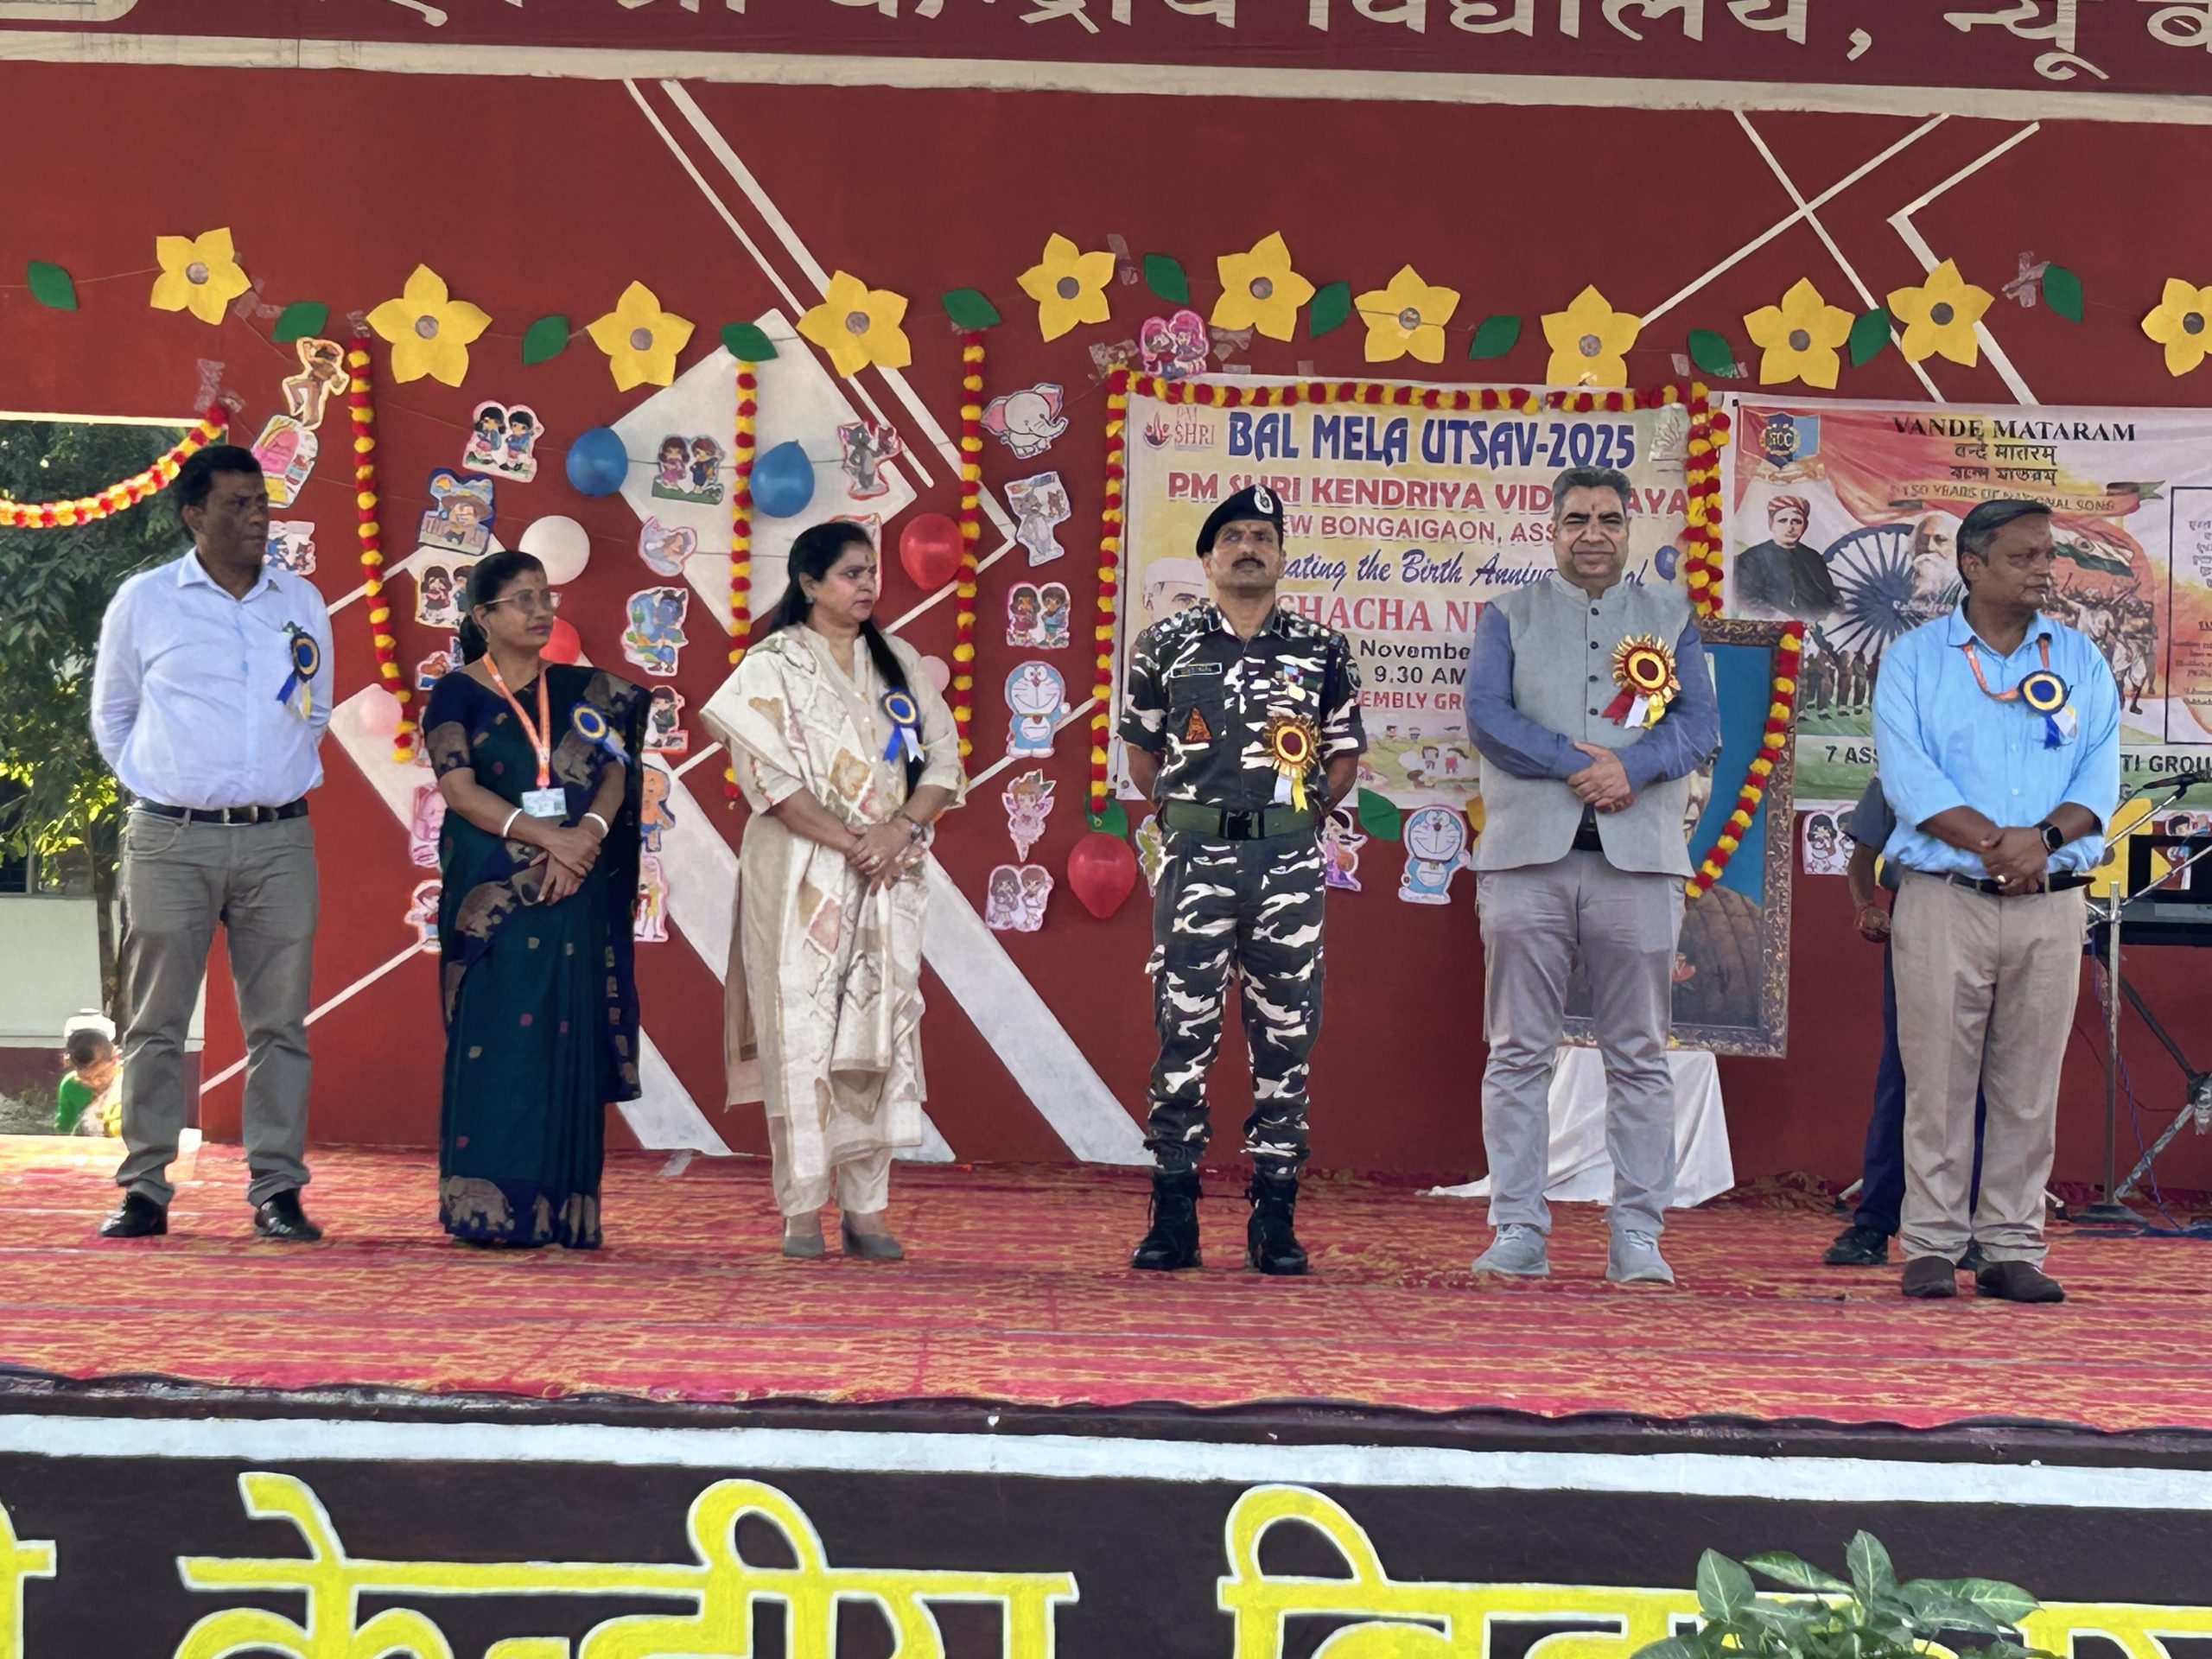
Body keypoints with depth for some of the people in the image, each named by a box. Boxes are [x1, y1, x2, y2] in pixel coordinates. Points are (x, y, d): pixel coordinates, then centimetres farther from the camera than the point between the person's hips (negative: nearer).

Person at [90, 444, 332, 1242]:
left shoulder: (302, 603, 9)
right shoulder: (142, 601, 2)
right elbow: (111, 715, 13)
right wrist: (154, 788, 8)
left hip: (278, 840, 2)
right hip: (170, 840, -2)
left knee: (279, 1023, 1)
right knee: (155, 1024, 1)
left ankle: (276, 1191, 6)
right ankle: (144, 1191, 7)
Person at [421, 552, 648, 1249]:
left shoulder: (582, 690, 13)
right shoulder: (457, 694, 2)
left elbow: (614, 773, 4)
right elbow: (459, 789, -9)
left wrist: (587, 833, -16)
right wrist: (547, 836, -18)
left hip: (574, 897, 3)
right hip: (491, 895, -3)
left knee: (568, 1045, 1)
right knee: (494, 1040, -7)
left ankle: (560, 1212, 4)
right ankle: (485, 1209, -5)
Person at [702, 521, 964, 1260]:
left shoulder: (899, 664, 14)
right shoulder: (774, 665, 0)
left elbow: (943, 757, 8)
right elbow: (769, 773, -10)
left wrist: (900, 829, -9)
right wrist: (851, 842, -14)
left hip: (889, 878, 4)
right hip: (802, 877, -4)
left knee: (880, 1030, 0)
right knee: (801, 1030, -5)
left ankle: (865, 1208, 3)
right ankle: (802, 1210, -1)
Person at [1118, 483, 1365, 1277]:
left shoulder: (1323, 650, 7)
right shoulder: (1166, 644, 6)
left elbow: (1345, 756, 16)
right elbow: (1141, 749, 15)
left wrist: (1299, 815, 7)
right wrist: (1185, 818, 8)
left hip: (1290, 859, 1)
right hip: (1195, 854, -1)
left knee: (1285, 1038, 3)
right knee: (1182, 1033, -1)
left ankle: (1275, 1218, 9)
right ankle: (1172, 1219, 5)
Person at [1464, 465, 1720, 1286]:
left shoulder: (1672, 617, 16)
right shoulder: (1508, 616, 13)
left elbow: (1700, 723, 4)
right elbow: (1486, 712, -2)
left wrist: (1630, 767, -14)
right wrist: (1575, 765, -13)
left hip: (1639, 857, 1)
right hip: (1527, 856, -1)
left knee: (1640, 1057, 1)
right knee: (1518, 1053, -1)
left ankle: (1637, 1236, 4)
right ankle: (1518, 1232, 3)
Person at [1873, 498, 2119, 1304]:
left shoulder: (2082, 662, 13)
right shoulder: (1914, 658, 5)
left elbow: (2099, 778, 4)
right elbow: (1907, 775, -7)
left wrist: (2044, 837, -14)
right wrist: (1992, 841, -17)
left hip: (2051, 905, 2)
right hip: (1942, 899, -2)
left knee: (2029, 1085, 3)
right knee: (1937, 1079, -3)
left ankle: (2013, 1250, 9)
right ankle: (1931, 1247, 4)